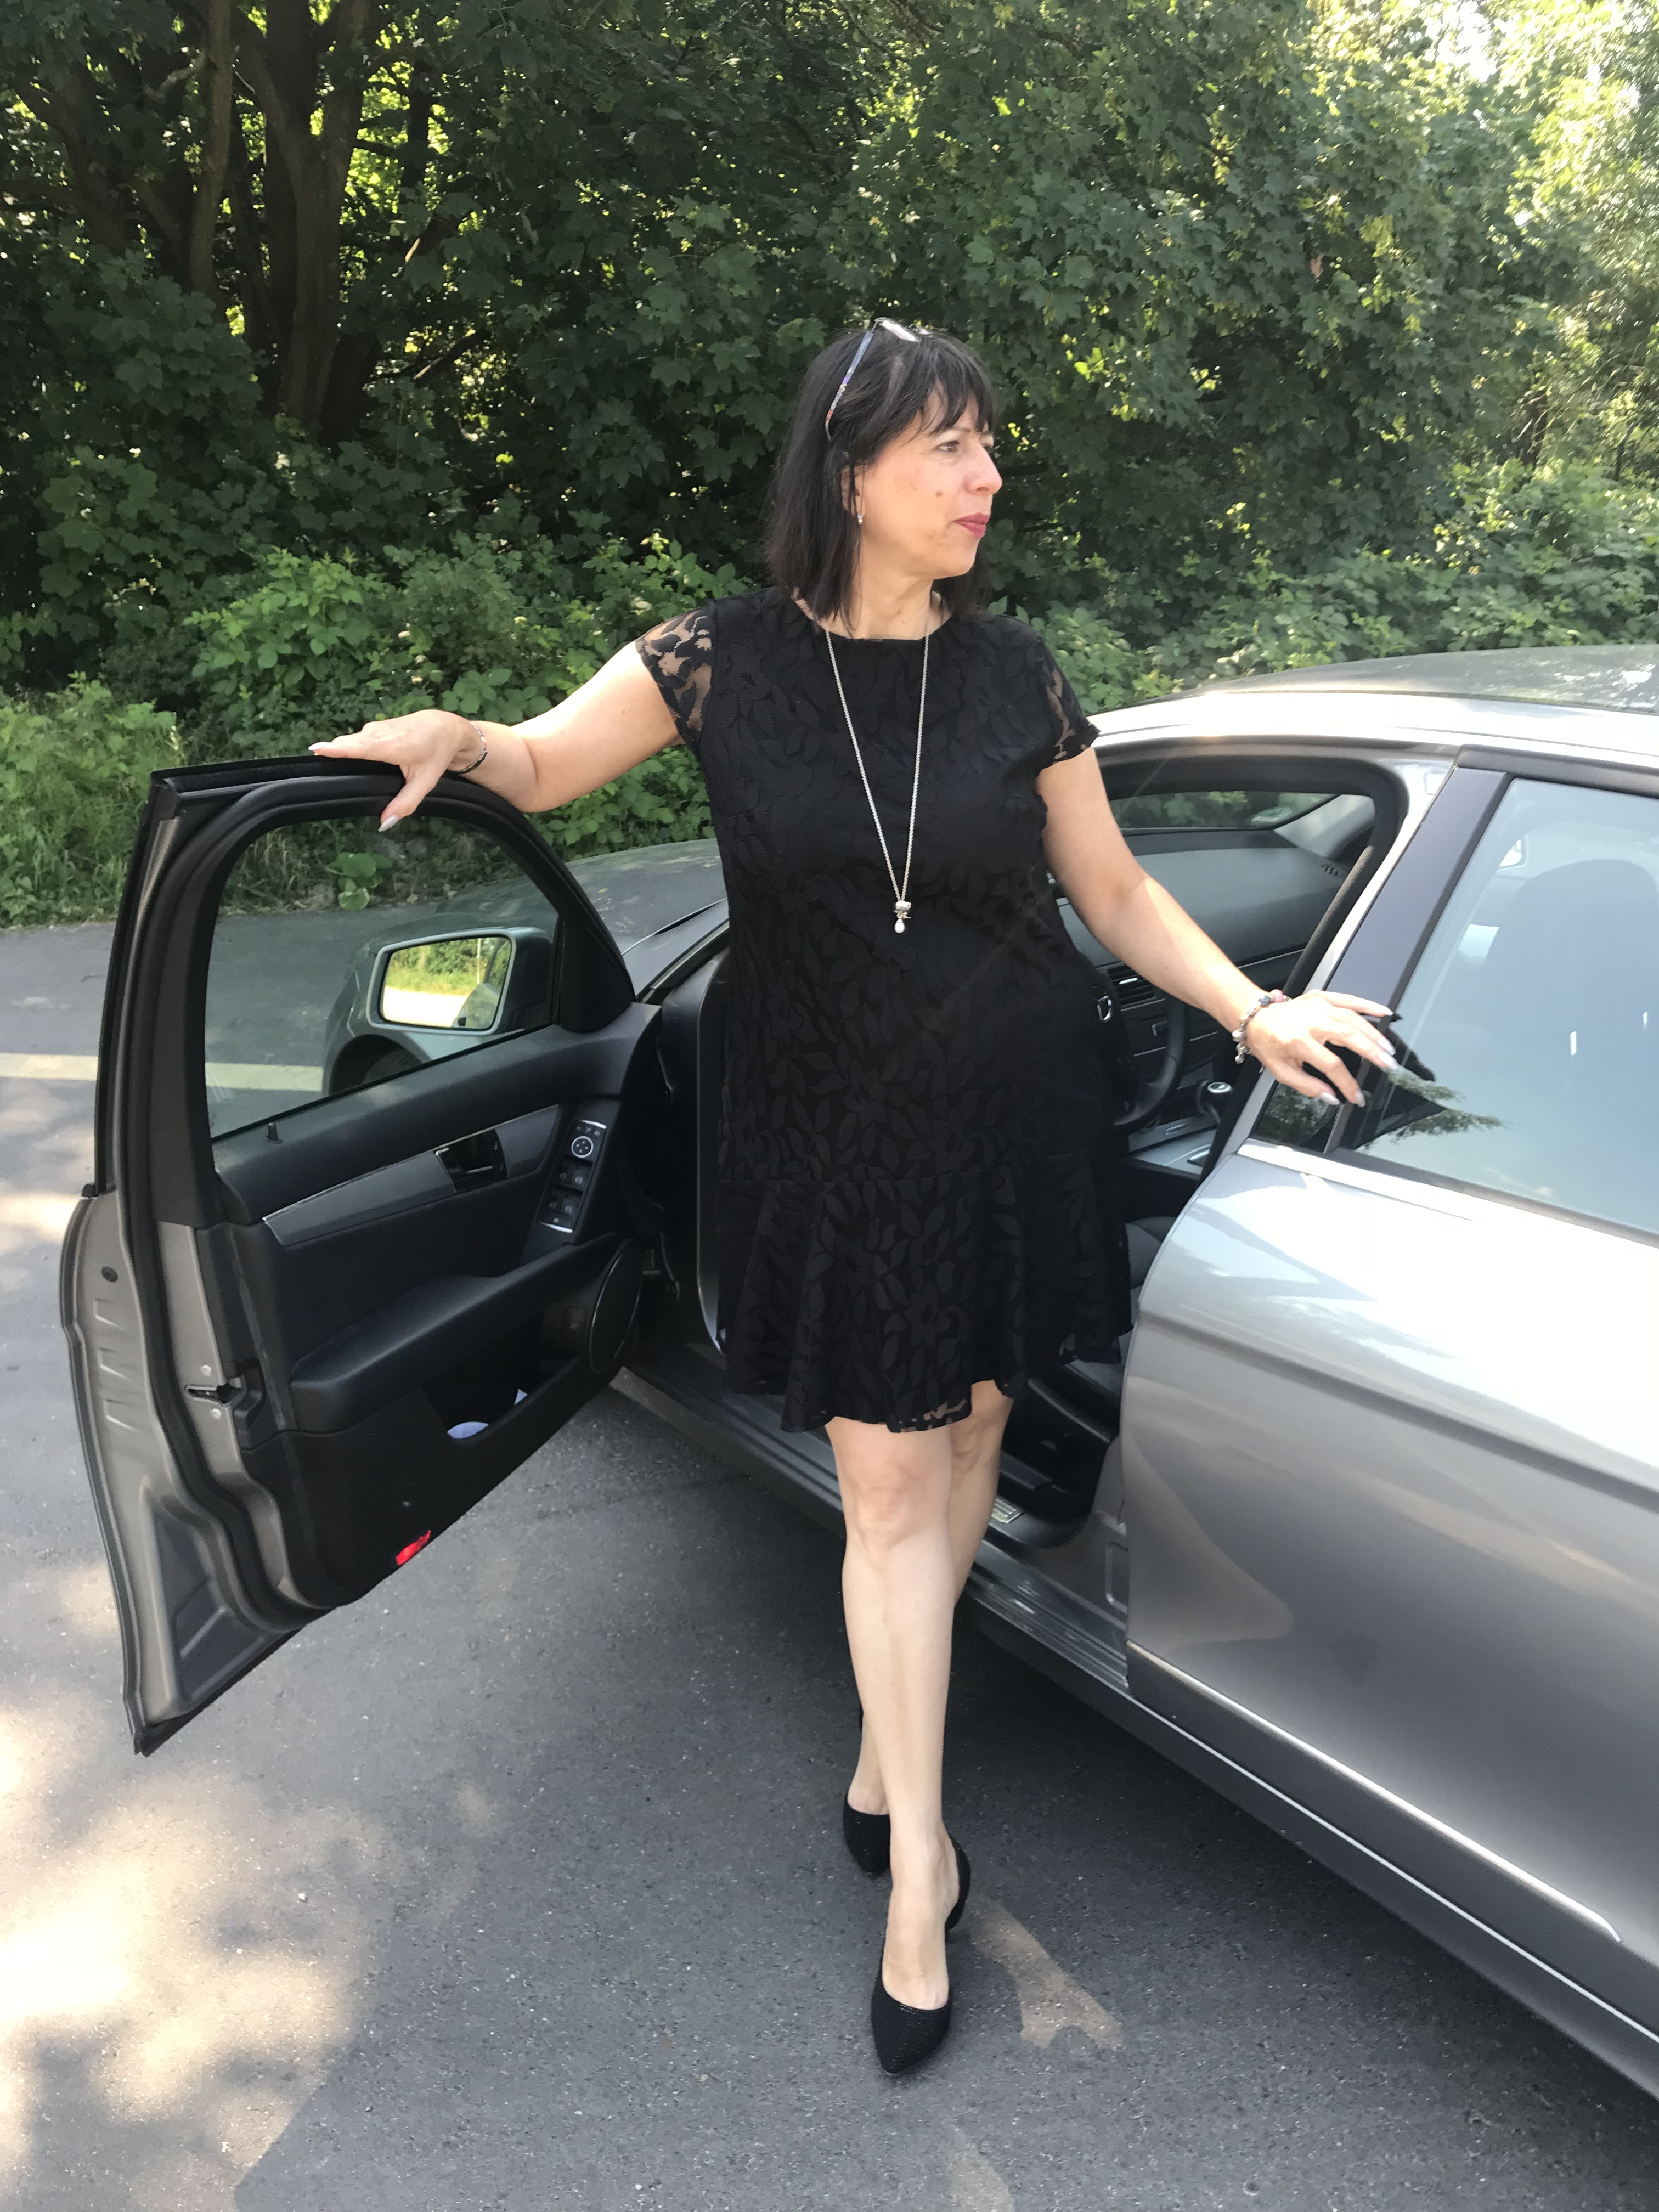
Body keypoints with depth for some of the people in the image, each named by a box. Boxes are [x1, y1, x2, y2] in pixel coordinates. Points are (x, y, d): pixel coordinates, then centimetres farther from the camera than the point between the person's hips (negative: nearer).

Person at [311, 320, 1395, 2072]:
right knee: (887, 1482, 1)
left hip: (1014, 1119, 3)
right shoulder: (727, 661, -6)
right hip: (831, 1130, -2)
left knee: (972, 1422, 13)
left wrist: (1256, 1012, -7)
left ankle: (886, 1751, 37)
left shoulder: (1011, 673, -2)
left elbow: (1116, 894, 4)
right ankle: (921, 1865, 17)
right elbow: (540, 768, 4)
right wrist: (450, 735, -18)